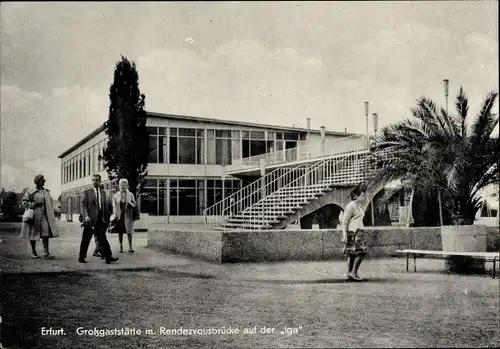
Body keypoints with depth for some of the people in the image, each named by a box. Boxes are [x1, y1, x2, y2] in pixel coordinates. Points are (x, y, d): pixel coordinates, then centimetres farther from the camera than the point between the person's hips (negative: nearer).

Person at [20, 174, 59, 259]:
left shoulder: (46, 191, 13)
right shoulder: (30, 191, -4)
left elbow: (49, 203, 21)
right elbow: (24, 201, -4)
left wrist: (52, 213, 15)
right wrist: (34, 204, -15)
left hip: (43, 215, 4)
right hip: (34, 215, -4)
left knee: (46, 232, -10)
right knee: (34, 233, 6)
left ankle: (46, 253, -12)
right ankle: (33, 252, 23)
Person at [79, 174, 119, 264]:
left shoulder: (103, 193, 14)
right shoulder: (87, 192, 1)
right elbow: (83, 205, -6)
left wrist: (104, 217, 12)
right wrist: (86, 216, -19)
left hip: (100, 220, 4)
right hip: (90, 220, -4)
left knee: (103, 239, 1)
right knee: (86, 240, 3)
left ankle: (108, 257, -2)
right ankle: (81, 257, 13)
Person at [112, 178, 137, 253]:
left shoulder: (130, 195, 5)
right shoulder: (115, 196, 5)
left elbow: (134, 205, 5)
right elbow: (114, 207, 6)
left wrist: (130, 203, -15)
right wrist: (114, 215, -3)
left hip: (128, 216, 0)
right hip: (119, 216, 0)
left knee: (129, 232, 0)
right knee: (120, 232, 4)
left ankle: (130, 248, 6)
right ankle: (121, 247, 11)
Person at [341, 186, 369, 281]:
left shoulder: (358, 206, 17)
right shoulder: (351, 206, -12)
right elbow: (345, 222, -15)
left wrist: (360, 233, 22)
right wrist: (344, 235, -20)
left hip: (357, 232, 10)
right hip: (352, 233, -10)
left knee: (352, 254, 9)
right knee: (361, 252, -12)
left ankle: (349, 275, 11)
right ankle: (353, 272, -8)